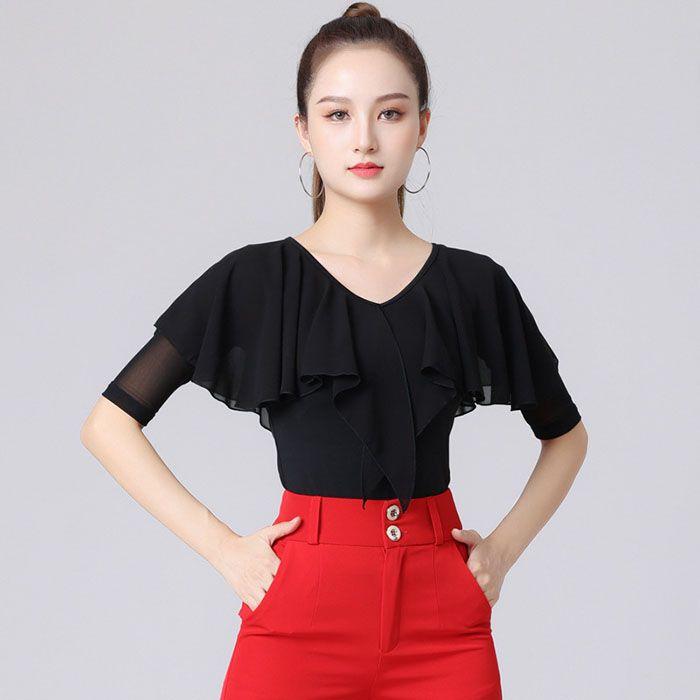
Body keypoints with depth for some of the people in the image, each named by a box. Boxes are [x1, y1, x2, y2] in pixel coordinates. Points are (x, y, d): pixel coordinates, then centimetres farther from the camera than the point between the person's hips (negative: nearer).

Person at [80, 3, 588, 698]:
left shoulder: (474, 284, 4)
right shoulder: (253, 281, -1)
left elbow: (566, 434, 18)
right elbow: (109, 422, 0)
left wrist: (504, 547, 5)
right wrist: (221, 546, -6)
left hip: (443, 617, 2)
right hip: (302, 609, -1)